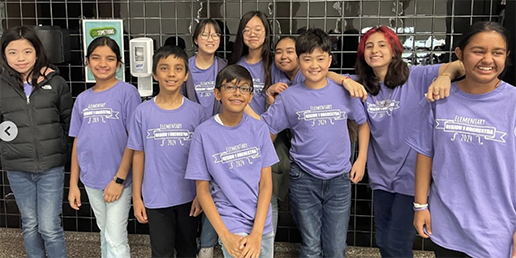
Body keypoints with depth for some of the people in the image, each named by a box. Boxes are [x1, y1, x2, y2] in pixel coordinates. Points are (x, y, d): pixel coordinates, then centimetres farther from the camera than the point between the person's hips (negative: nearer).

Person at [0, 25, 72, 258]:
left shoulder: (55, 83, -4)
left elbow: (69, 121, 3)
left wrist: (61, 149, -1)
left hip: (51, 167, -2)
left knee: (49, 227, 0)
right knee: (30, 225, 16)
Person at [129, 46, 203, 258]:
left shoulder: (196, 111, -4)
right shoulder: (143, 112, -4)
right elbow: (139, 155, 1)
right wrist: (136, 197, 1)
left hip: (188, 196, 1)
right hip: (156, 198, 0)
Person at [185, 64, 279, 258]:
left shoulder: (259, 129, -2)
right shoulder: (204, 133, -8)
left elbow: (266, 182, -2)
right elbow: (202, 190, -5)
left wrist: (256, 233, -12)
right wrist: (226, 236, -13)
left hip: (262, 223, 3)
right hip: (231, 222, -3)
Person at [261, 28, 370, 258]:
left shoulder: (344, 92, -2)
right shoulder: (289, 97, -5)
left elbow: (363, 123, 11)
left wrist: (361, 159, 5)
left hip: (339, 179, 1)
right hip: (304, 180, -1)